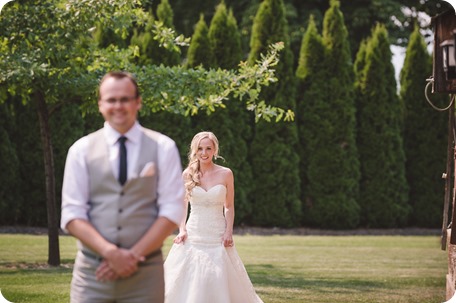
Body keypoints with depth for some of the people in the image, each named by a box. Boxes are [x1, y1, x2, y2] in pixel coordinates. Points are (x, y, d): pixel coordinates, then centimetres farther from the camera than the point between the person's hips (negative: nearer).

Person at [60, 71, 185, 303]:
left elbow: (173, 210, -1)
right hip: (92, 272, 0)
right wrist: (110, 252, -15)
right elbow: (72, 214, -1)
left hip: (145, 272, 0)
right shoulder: (81, 150, 4)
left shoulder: (163, 148, 3)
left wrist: (134, 255, -11)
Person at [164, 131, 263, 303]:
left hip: (218, 236, -1)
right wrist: (182, 229, -3)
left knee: (219, 281, 0)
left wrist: (229, 232, -5)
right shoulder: (187, 175, 2)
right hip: (193, 235, 1)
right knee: (188, 281, -2)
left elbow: (229, 207, 6)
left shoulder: (225, 174, 0)